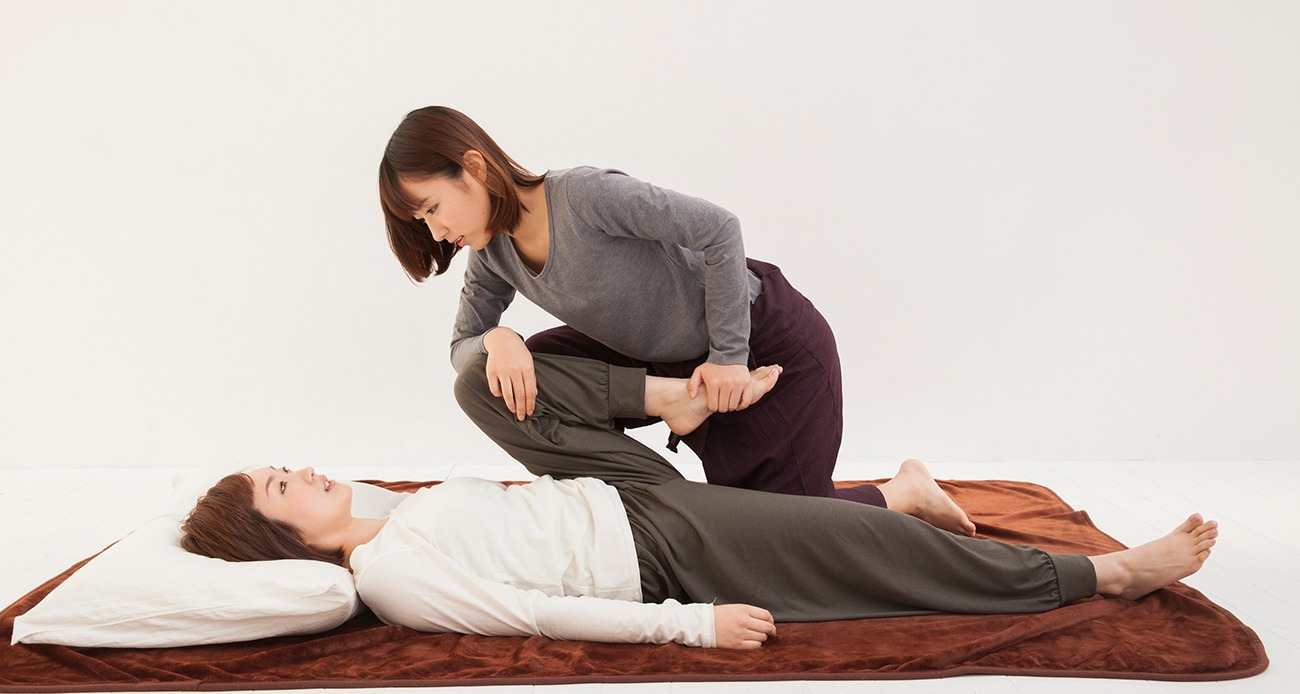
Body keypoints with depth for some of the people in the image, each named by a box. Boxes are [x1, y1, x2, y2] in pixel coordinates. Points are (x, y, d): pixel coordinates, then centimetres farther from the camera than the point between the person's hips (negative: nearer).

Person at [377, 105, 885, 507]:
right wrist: (496, 340, -23)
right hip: (675, 361, 7)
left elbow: (718, 229, -27)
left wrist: (728, 355, -23)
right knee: (534, 365, -4)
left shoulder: (584, 194, -29)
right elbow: (462, 347, 2)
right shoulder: (494, 256, -4)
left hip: (771, 345, -7)